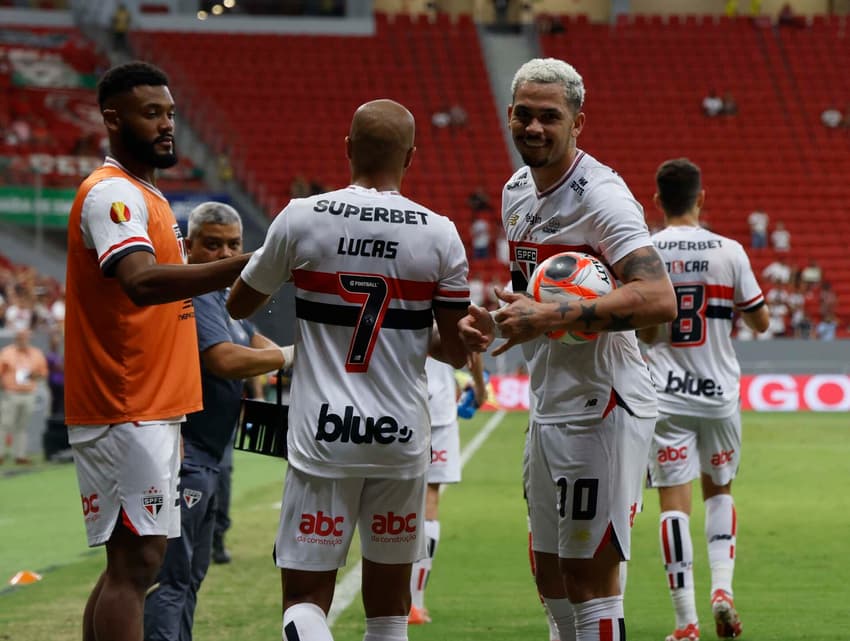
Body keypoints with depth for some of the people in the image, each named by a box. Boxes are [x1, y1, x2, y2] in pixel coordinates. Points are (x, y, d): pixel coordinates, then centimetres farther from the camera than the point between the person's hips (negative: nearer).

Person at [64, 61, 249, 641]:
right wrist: (249, 265, -40)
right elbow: (140, 283, -32)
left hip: (151, 414, 10)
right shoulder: (112, 195, -14)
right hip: (126, 415, -10)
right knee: (134, 564, -11)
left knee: (134, 565, 11)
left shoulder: (145, 195, 19)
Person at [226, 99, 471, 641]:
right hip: (401, 437, 1)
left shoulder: (301, 219, -4)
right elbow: (457, 351, 3)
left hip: (323, 437, -1)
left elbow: (238, 306, 10)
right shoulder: (439, 235, -3)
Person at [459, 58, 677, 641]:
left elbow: (659, 300, -30)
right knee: (550, 574, 15)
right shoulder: (517, 191, 12)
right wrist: (493, 323, 7)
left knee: (589, 576, -6)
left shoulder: (602, 196, -17)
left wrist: (552, 318, -34)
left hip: (602, 411, -9)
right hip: (549, 410, 9)